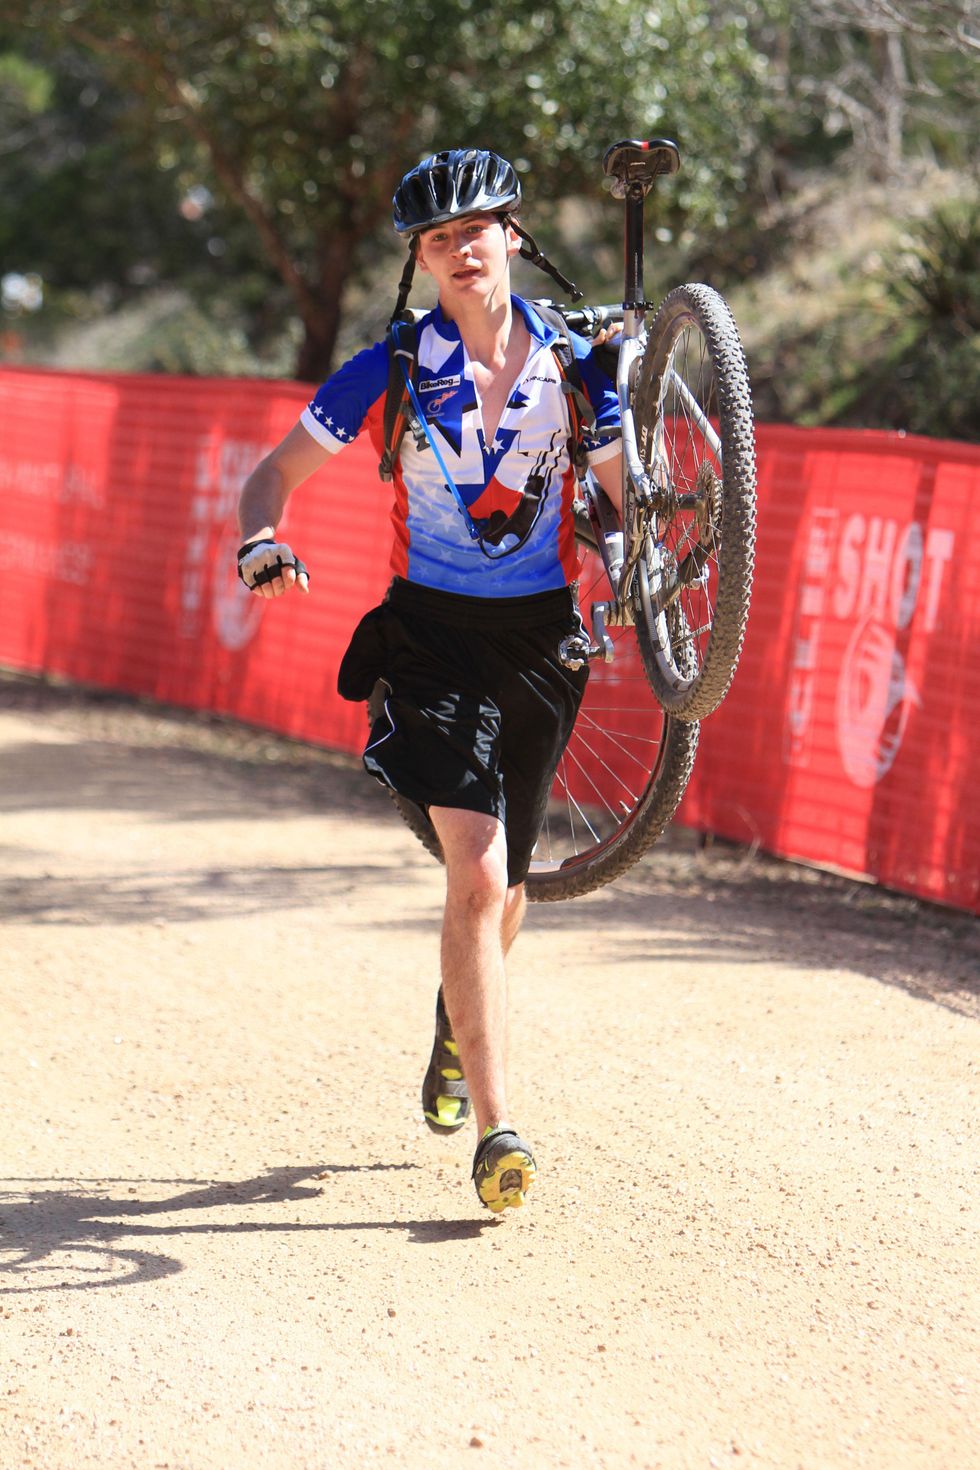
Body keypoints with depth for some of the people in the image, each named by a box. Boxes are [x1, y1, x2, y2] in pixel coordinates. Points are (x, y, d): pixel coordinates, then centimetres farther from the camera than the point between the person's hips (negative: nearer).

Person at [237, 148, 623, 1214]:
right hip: (433, 632, -3)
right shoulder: (393, 372, -7)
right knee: (477, 872, -18)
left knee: (503, 883, 14)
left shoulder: (574, 365, -2)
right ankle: (494, 1130, -14)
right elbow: (276, 473, 0)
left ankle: (456, 1032, 47)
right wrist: (261, 541, -20)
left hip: (542, 635, 3)